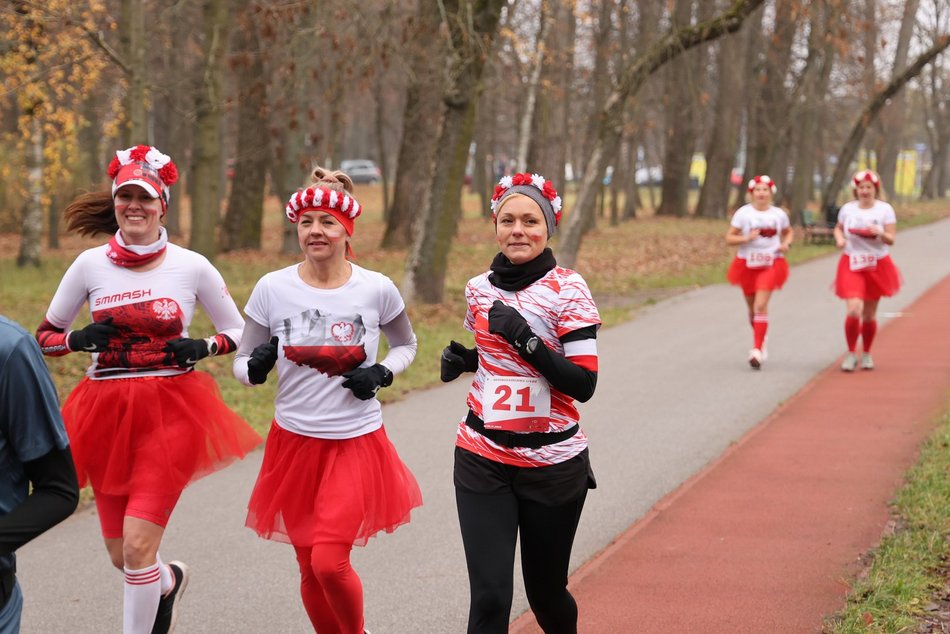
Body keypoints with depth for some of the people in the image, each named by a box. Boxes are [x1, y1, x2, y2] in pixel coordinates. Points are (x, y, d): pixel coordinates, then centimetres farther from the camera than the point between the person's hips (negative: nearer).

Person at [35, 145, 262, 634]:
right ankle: (170, 580, 46)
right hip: (106, 411, 3)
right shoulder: (90, 265, 1)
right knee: (121, 556, 11)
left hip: (170, 411, -3)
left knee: (138, 546, -14)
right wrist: (79, 339, -11)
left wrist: (203, 347, -12)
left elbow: (239, 332, 8)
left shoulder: (192, 267, -3)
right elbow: (44, 336, 9)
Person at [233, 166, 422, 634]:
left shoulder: (377, 289, -7)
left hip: (357, 442, -2)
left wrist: (382, 373, -9)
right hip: (294, 441, 2)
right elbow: (242, 364, 2)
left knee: (329, 563, -14)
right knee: (310, 569, 9)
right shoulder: (273, 288, -6)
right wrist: (256, 368, -21)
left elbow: (406, 345, 11)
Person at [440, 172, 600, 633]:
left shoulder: (567, 289, -9)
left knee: (546, 591, 13)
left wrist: (526, 339, -24)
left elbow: (583, 384, -15)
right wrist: (463, 361, 2)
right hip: (482, 460, 3)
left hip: (552, 464, -3)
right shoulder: (479, 288, 5)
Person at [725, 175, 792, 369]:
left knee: (761, 305, -17)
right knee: (753, 308, 13)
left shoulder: (779, 214, 2)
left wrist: (786, 244, -1)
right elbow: (729, 238, -4)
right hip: (747, 264, 1)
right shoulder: (743, 213, -4)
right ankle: (761, 342, 39)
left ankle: (757, 350, -17)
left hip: (771, 264, -1)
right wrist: (746, 238, -21)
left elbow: (788, 232, 20)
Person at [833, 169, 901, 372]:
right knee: (854, 310, -17)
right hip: (852, 265, 0)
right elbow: (838, 228, 17)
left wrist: (880, 233, -29)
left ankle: (866, 354, 31)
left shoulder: (885, 209, -5)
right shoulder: (847, 208, 1)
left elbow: (891, 239, -8)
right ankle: (851, 353, 2)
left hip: (877, 266, 0)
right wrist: (839, 239, -5)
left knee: (869, 315, 8)